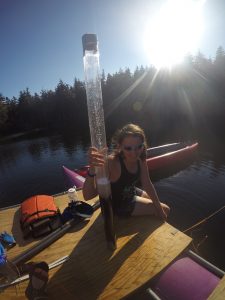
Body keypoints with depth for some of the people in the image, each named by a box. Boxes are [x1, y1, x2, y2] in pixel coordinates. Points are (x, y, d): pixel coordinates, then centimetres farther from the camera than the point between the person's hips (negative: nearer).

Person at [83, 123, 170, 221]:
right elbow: (88, 196, -46)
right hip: (117, 204, -6)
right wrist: (92, 170, -64)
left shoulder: (140, 158, -17)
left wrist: (159, 208, 0)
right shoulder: (112, 162, -38)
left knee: (164, 210, 21)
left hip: (131, 193, 6)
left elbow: (147, 184, -4)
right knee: (164, 210, 3)